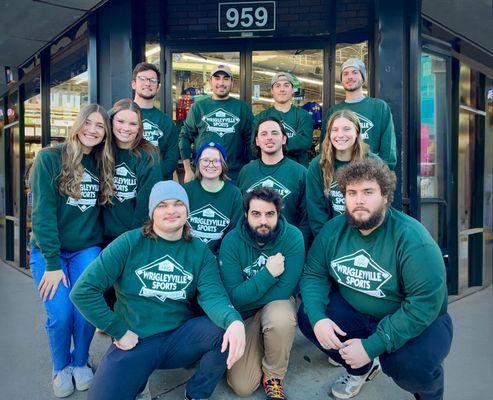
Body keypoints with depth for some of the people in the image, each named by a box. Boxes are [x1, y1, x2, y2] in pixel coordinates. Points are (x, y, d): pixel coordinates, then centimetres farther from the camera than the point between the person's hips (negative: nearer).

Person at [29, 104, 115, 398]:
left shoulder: (103, 165, 3)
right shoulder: (49, 159, -10)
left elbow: (103, 209, 7)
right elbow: (42, 212, -15)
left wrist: (103, 249, -4)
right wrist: (52, 262, -18)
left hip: (87, 250, 3)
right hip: (48, 250, -2)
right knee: (60, 313, -12)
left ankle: (81, 362, 20)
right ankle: (61, 367, 20)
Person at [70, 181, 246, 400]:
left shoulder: (200, 252, 0)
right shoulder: (130, 243, -8)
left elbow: (213, 295, -16)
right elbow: (83, 291, -10)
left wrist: (234, 321, -38)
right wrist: (119, 331, -9)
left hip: (180, 336, 2)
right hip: (134, 342, -2)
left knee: (228, 331, -22)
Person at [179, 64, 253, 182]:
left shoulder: (242, 108, 6)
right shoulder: (198, 107, 7)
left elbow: (250, 140, 6)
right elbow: (185, 137, 7)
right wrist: (188, 171, 1)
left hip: (235, 176, 0)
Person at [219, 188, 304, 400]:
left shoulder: (293, 237, -19)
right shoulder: (231, 242, -17)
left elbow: (283, 291, -20)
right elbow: (234, 297, -18)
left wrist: (245, 299, -15)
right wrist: (268, 273, -28)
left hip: (277, 304, 0)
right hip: (242, 314, 1)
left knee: (281, 319, -37)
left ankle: (273, 376, -7)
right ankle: (257, 346, 23)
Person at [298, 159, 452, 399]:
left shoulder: (411, 237, -25)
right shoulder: (333, 230, -8)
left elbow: (425, 302, -28)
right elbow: (313, 274, -5)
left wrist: (371, 346, -29)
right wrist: (317, 317, -25)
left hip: (417, 322, -5)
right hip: (354, 313, 5)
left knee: (414, 365, -34)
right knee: (306, 316, -13)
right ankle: (361, 369, 15)